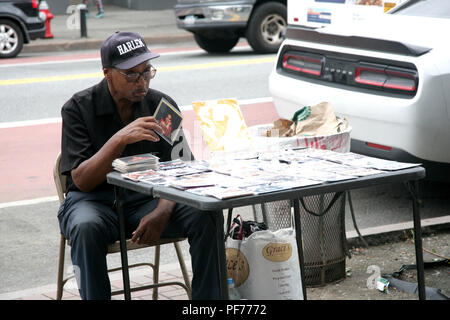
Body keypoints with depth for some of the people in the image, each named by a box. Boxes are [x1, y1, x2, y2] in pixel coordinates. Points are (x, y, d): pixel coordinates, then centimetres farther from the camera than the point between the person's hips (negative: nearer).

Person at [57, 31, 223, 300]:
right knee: (86, 228, -38)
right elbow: (81, 181, -16)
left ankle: (208, 298, -12)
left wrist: (162, 212, -22)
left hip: (148, 198, 3)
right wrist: (119, 139, -31)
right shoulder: (78, 108, -7)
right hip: (95, 200, -2)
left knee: (207, 217, -24)